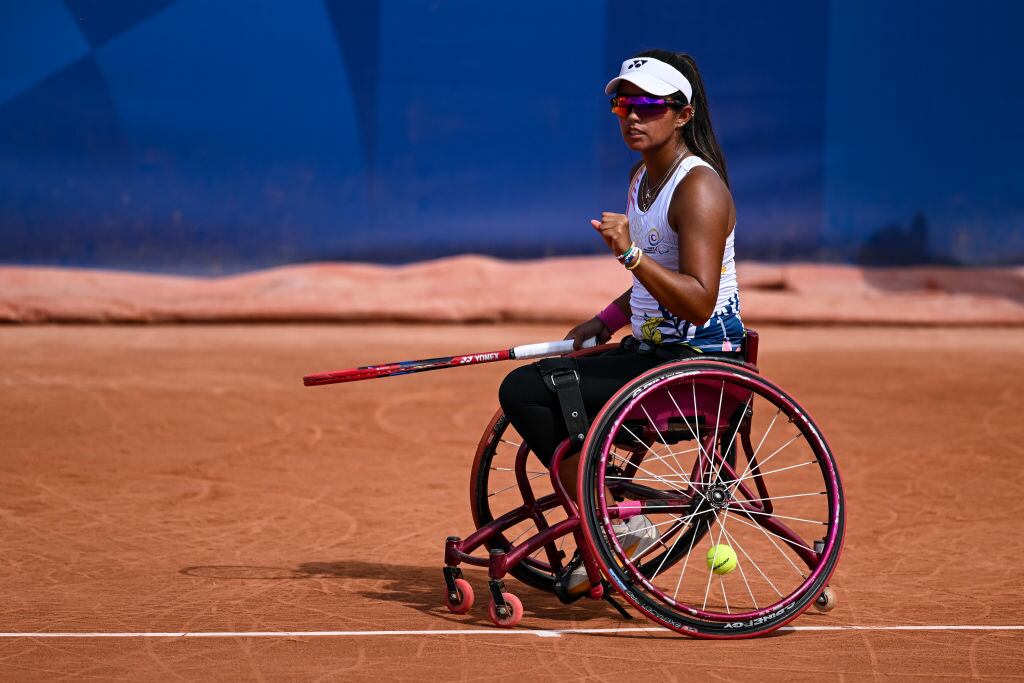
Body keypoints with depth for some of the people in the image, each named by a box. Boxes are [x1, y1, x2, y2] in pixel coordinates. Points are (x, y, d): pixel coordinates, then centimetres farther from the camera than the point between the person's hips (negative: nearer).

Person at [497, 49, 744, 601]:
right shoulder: (642, 177, 12)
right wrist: (609, 318, 13)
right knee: (520, 388, 4)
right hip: (649, 350, 10)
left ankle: (613, 527, -11)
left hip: (698, 361, -10)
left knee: (529, 392, -18)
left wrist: (630, 253, -33)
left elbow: (698, 302, -26)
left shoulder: (699, 188, -17)